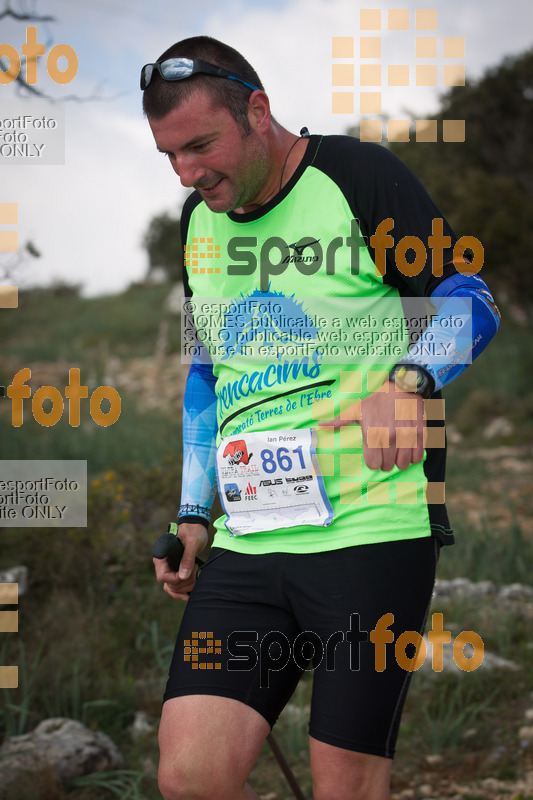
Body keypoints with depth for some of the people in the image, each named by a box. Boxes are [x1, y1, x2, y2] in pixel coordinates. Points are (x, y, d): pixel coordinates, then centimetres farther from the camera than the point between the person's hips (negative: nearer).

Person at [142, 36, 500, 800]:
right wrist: (194, 514, 20)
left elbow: (470, 300, -3)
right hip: (246, 542, 6)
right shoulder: (199, 219, 16)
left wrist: (407, 381, -22)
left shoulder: (357, 174, -4)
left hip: (375, 531, -6)